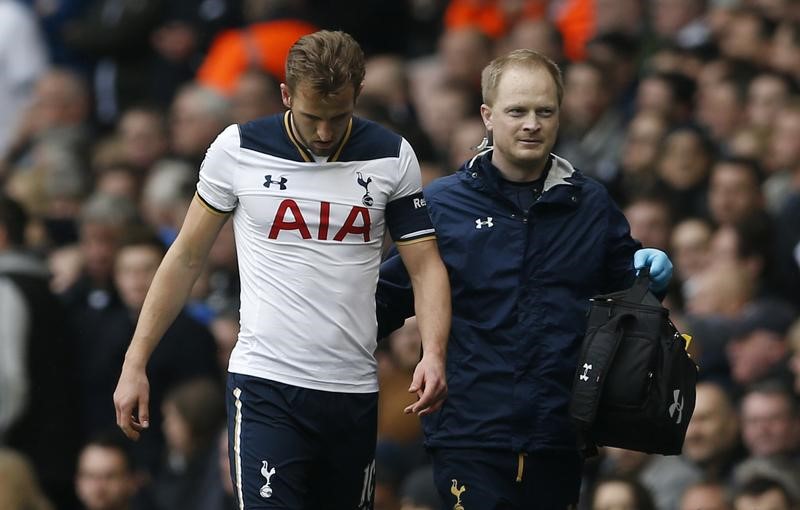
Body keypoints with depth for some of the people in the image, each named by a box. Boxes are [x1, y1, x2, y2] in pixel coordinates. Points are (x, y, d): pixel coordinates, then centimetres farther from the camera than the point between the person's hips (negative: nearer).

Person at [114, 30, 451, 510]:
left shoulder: (392, 157, 1)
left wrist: (434, 355, -17)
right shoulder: (237, 149, -3)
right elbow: (187, 258, 5)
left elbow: (426, 265, 2)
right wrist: (135, 364, 2)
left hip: (353, 392, 3)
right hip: (265, 387, -2)